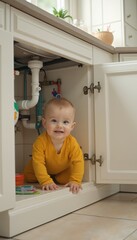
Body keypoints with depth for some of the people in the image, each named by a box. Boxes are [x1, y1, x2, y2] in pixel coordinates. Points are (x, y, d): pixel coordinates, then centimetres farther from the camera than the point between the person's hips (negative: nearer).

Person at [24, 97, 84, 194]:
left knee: (68, 178, -17)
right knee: (29, 176, -8)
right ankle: (51, 179, 16)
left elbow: (78, 162, -31)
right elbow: (38, 162, -37)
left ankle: (57, 180, 15)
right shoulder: (41, 141, -37)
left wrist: (75, 181, -42)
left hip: (63, 170, 1)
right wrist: (46, 181, -45)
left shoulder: (72, 143, -32)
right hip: (45, 169, -1)